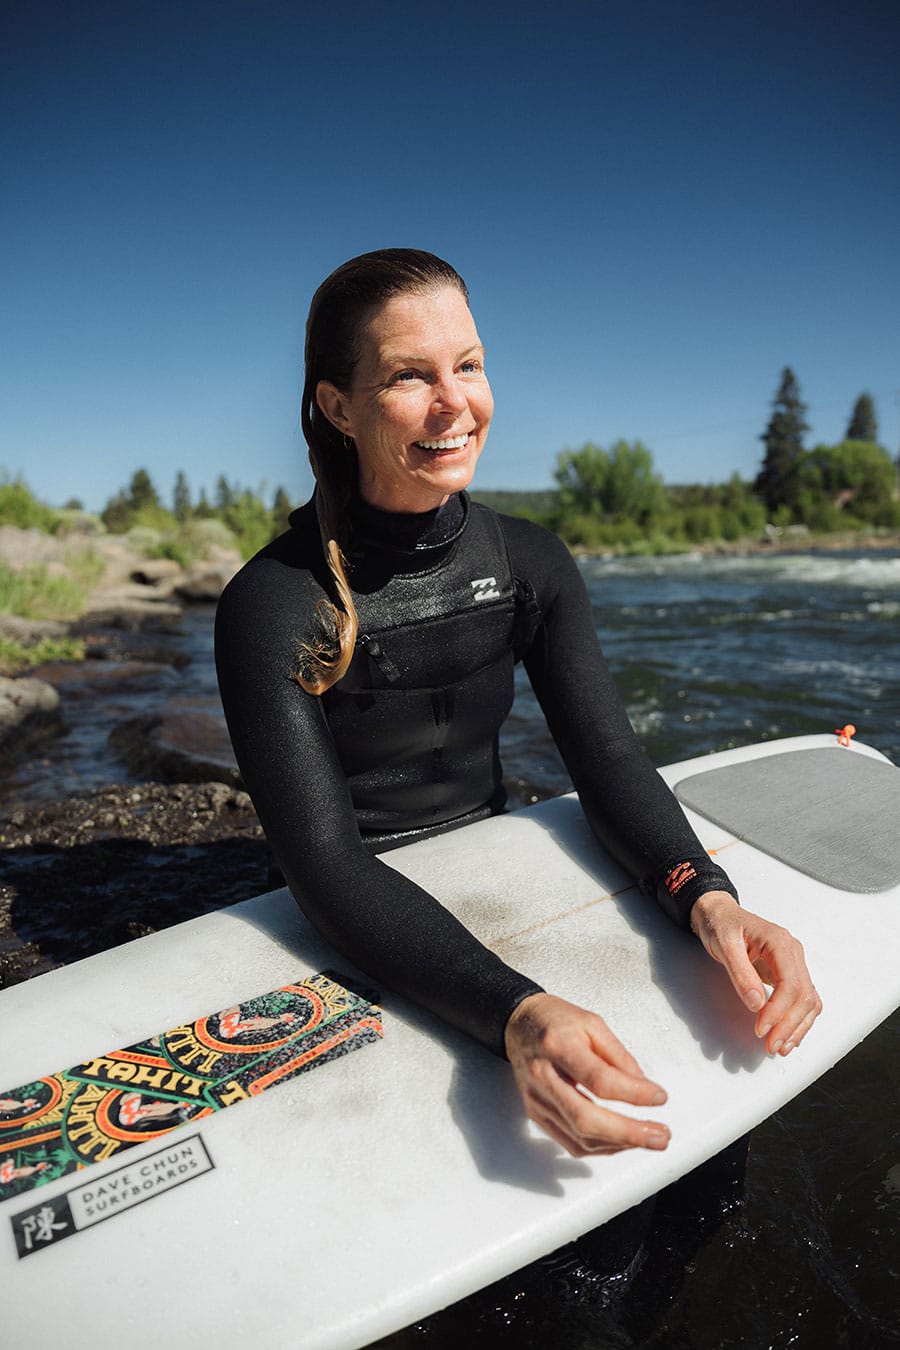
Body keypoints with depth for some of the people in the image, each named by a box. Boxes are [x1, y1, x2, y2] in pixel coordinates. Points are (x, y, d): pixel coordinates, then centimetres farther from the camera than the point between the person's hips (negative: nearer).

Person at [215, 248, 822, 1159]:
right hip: (359, 944, -3)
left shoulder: (530, 562, -4)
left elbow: (607, 757, -8)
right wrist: (512, 1011, -40)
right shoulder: (273, 605, -20)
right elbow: (325, 863, -26)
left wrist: (705, 896, -27)